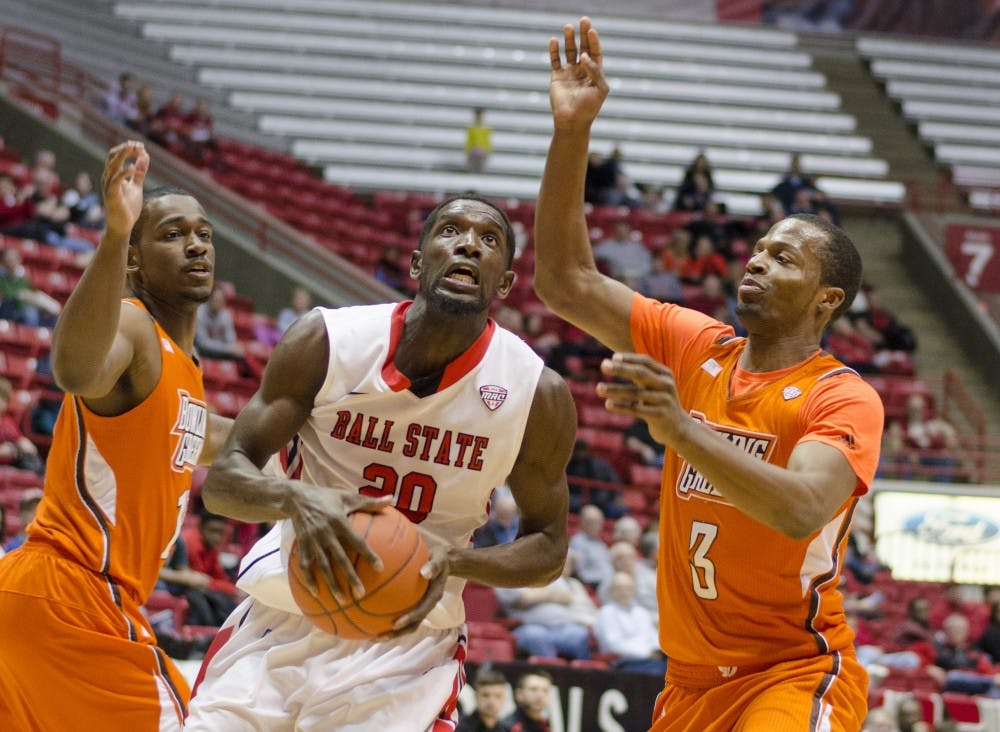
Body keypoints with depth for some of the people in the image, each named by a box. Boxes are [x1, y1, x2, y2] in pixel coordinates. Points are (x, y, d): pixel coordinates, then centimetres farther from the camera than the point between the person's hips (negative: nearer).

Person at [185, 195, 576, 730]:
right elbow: (222, 481, -8)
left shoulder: (538, 394, -9)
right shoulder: (326, 341, -10)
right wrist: (295, 498, -32)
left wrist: (452, 563, -20)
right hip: (282, 616, 1)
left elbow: (548, 549, 2)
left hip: (412, 636, -1)